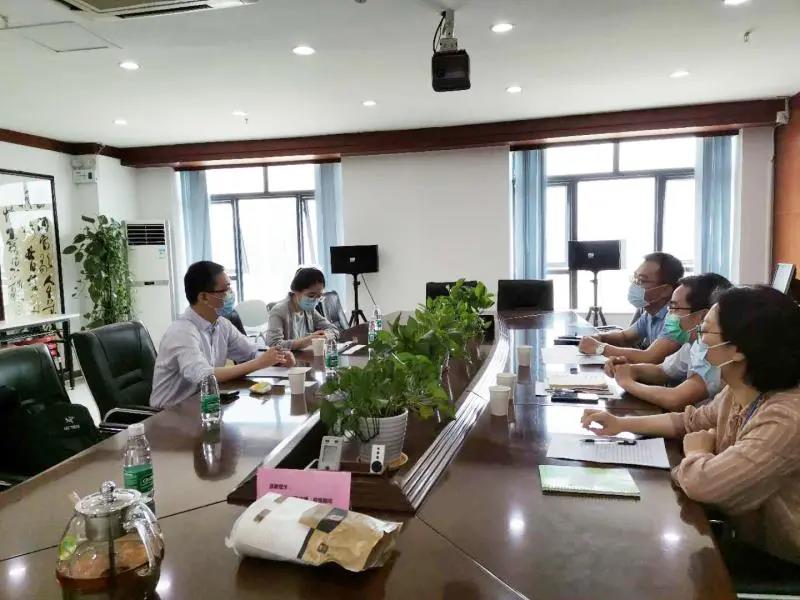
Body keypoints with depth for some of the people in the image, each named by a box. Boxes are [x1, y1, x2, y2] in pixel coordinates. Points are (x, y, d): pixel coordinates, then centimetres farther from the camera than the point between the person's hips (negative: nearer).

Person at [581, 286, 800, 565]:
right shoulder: (737, 393, -4)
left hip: (774, 563, -7)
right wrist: (622, 423, 1)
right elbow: (692, 421, 13)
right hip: (741, 535, 7)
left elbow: (702, 482, -40)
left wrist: (696, 451, -16)